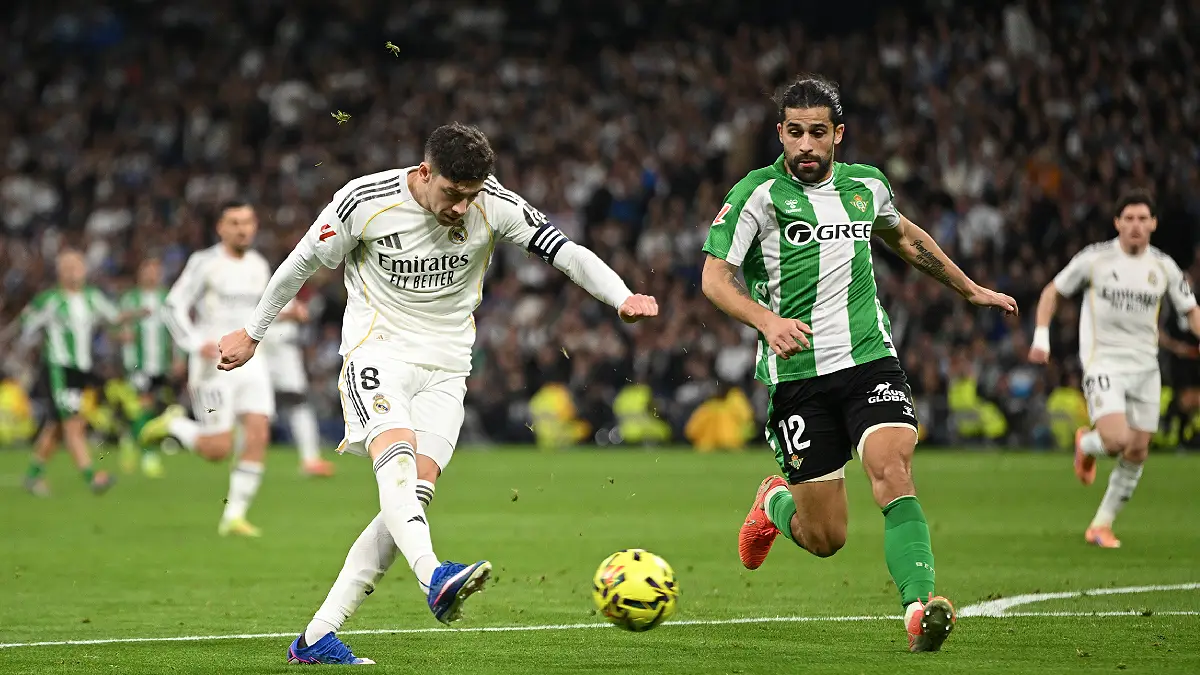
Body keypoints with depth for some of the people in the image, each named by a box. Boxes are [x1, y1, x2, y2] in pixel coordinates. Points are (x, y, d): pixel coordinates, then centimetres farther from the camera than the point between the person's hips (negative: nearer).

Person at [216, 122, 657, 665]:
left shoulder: (494, 205, -8)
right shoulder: (365, 201, -12)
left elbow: (565, 252, -11)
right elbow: (302, 263, 2)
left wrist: (623, 298, -28)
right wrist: (252, 334, 13)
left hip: (445, 367, 3)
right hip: (377, 350, -3)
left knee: (413, 493, -11)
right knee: (395, 449, -31)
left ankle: (317, 637, -9)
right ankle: (433, 576, -54)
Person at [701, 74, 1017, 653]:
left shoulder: (867, 186, 10)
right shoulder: (759, 193, -5)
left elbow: (903, 236, 32)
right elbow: (714, 276, -11)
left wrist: (970, 290, 38)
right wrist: (767, 320, -30)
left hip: (870, 360, 3)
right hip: (796, 373, -3)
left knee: (893, 470, -26)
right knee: (825, 537, -1)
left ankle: (920, 605, -35)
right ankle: (775, 503, 34)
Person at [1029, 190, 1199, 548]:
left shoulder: (1164, 267, 3)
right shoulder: (1095, 258, -6)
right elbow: (1053, 291, 6)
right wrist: (1041, 335, -4)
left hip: (1145, 367, 4)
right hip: (1103, 363, -4)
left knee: (1137, 454, 4)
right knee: (1116, 441, -22)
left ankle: (1101, 525, 20)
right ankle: (1087, 445, 16)